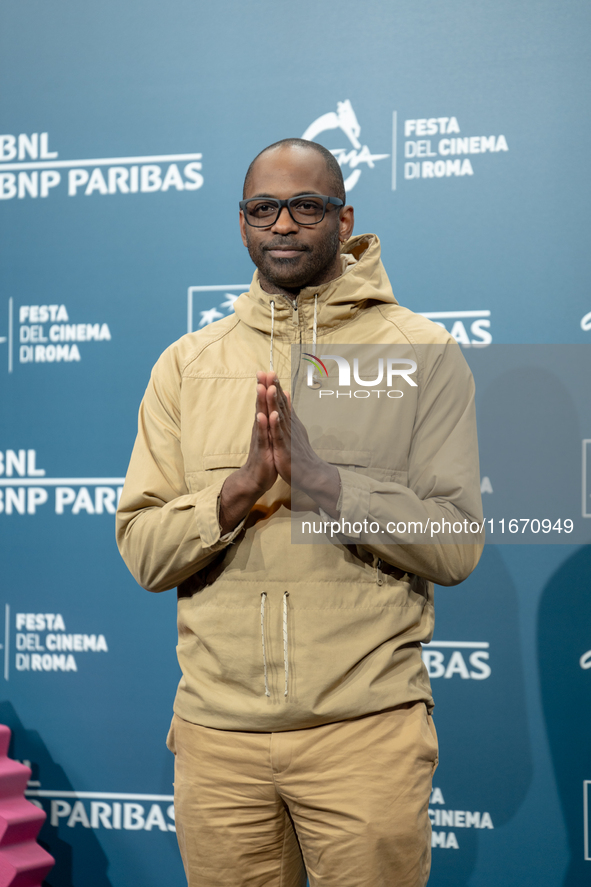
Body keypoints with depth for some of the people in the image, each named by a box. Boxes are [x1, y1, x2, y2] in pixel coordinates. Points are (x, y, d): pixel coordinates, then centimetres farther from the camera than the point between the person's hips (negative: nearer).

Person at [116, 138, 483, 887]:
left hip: (367, 728, -2)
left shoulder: (422, 354, 0)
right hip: (216, 731, 3)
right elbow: (142, 552, 2)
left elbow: (456, 547, -8)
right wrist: (240, 487, -16)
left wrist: (321, 477, -19)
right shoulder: (186, 364, 8)